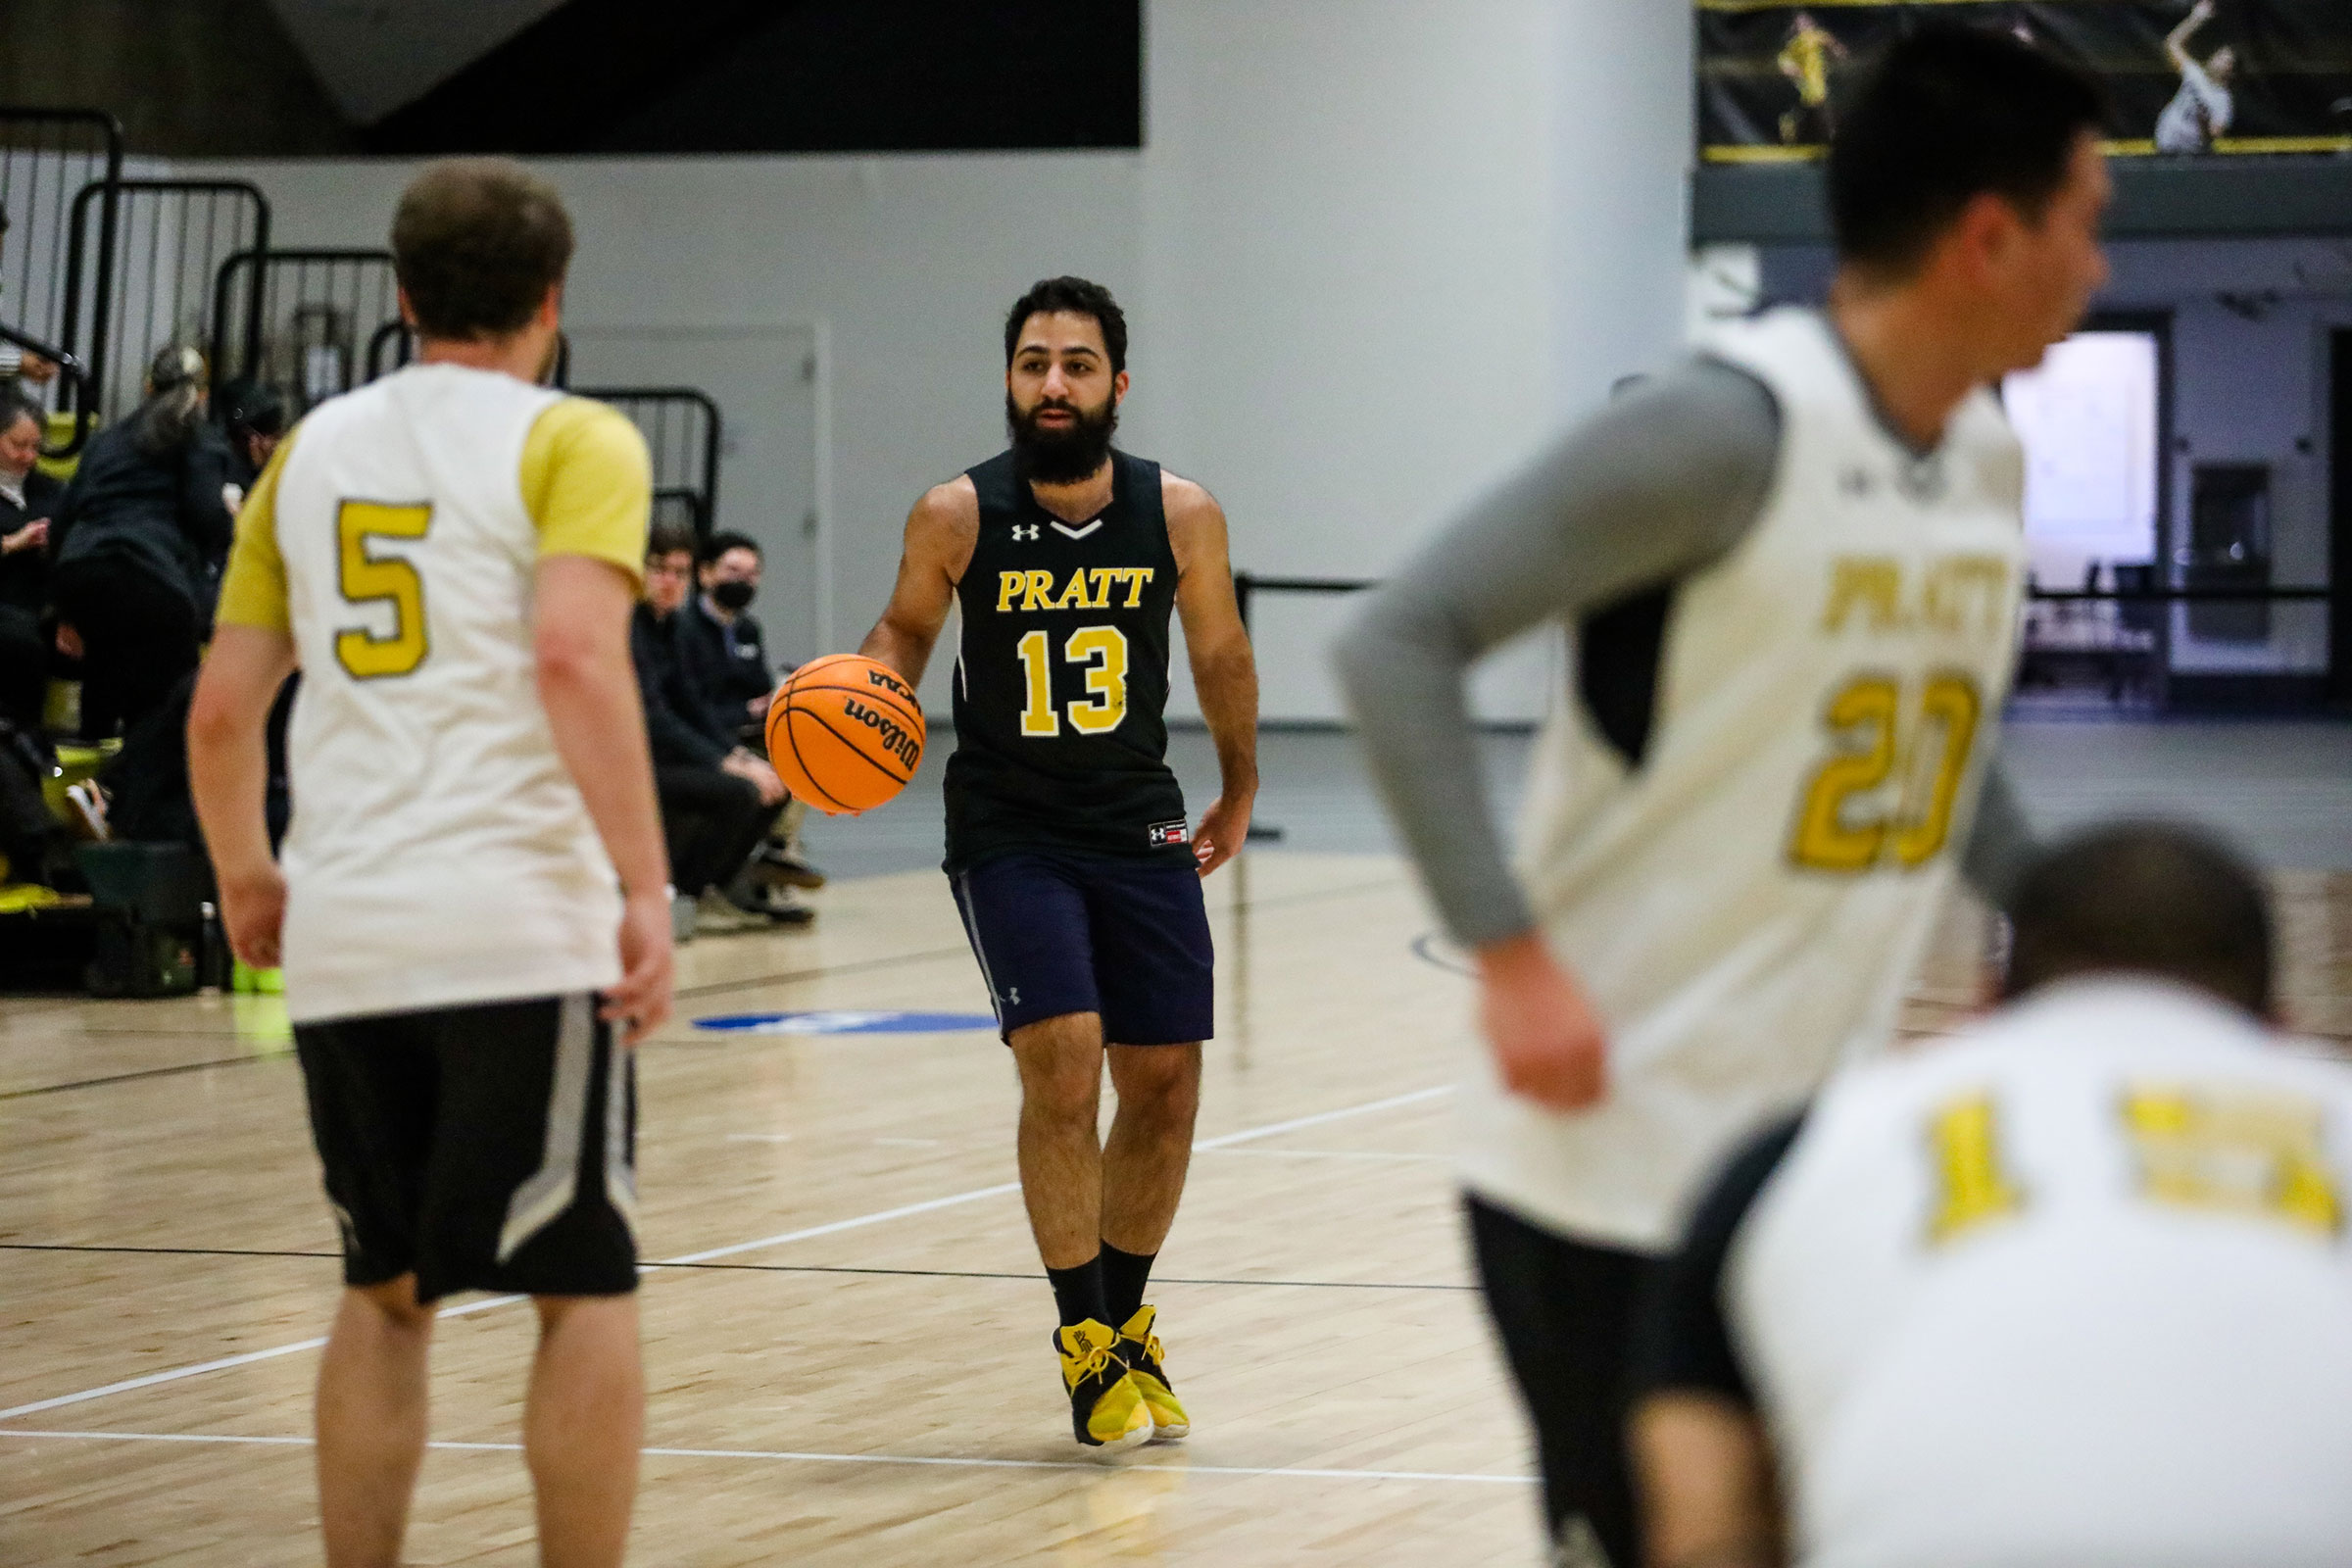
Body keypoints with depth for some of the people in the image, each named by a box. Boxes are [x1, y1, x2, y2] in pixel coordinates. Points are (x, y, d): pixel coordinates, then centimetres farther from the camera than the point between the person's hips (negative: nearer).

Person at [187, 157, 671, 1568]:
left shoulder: (313, 450, 15)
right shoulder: (572, 444, -1)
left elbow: (223, 711, 14)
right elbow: (574, 655, -18)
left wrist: (248, 879, 30)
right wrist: (645, 891, -19)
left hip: (343, 937, 5)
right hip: (520, 927, -5)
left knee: (387, 1294, 16)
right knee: (586, 1292, 2)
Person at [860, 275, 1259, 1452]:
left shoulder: (1181, 514, -8)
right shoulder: (957, 517, -12)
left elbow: (1220, 656, 9)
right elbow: (906, 627, 6)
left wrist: (1238, 794, 20)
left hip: (1140, 827, 3)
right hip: (1008, 833, -3)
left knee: (1166, 1087, 5)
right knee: (1062, 1063, -18)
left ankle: (1126, 1325, 28)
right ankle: (1087, 1349, -4)